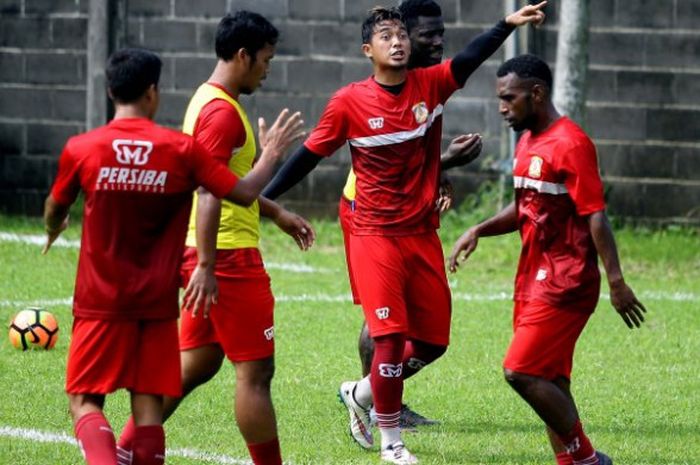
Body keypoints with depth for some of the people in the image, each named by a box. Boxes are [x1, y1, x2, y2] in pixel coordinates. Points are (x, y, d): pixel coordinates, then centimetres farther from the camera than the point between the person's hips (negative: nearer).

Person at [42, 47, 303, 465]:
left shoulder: (81, 150, -6)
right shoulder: (182, 150, -6)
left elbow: (55, 211, 11)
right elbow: (244, 193, -1)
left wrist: (54, 229, 36)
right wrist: (271, 155, 18)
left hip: (101, 303, -1)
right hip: (158, 303, 1)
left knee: (85, 403, 3)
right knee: (149, 406, 5)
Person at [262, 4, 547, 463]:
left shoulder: (431, 85, 1)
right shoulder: (349, 102, -6)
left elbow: (471, 58, -15)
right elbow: (310, 155, 0)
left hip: (423, 235, 4)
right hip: (375, 236, -4)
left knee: (433, 341, 9)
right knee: (391, 337, -10)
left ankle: (362, 393, 33)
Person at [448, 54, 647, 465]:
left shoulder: (571, 145, -15)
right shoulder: (527, 142, 14)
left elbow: (596, 217, -18)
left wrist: (617, 282, -20)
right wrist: (479, 231, 7)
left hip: (565, 283, -9)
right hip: (534, 278, 9)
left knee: (521, 372, -14)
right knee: (550, 382, 9)